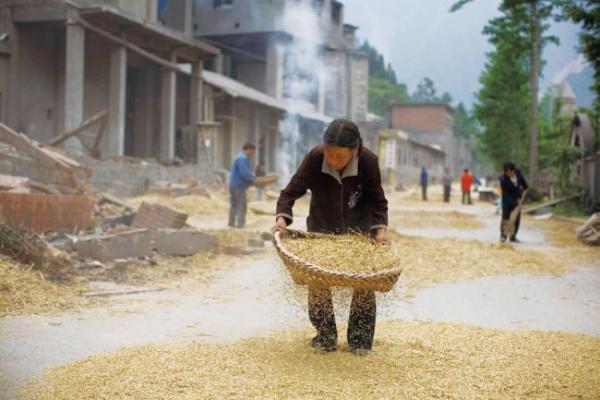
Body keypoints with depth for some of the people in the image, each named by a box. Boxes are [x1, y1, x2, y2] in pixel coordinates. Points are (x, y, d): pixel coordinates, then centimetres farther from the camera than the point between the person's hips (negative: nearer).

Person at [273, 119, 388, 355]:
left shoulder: (368, 162, -26)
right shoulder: (314, 158, -28)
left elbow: (378, 201, -14)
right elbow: (291, 192, -22)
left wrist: (380, 229, -28)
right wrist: (282, 217, -38)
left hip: (359, 230, 0)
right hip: (321, 229, 0)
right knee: (318, 282, -4)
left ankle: (360, 340, 12)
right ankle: (325, 337, 12)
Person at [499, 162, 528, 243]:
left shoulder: (518, 172, -15)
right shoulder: (503, 180, -29)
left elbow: (522, 180, 10)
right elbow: (506, 194, -27)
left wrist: (525, 187, 23)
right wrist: (515, 202, -34)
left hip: (517, 199, 5)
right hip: (508, 200, -5)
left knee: (517, 219, 4)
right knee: (505, 218, -10)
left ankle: (513, 236, 14)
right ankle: (503, 235, 7)